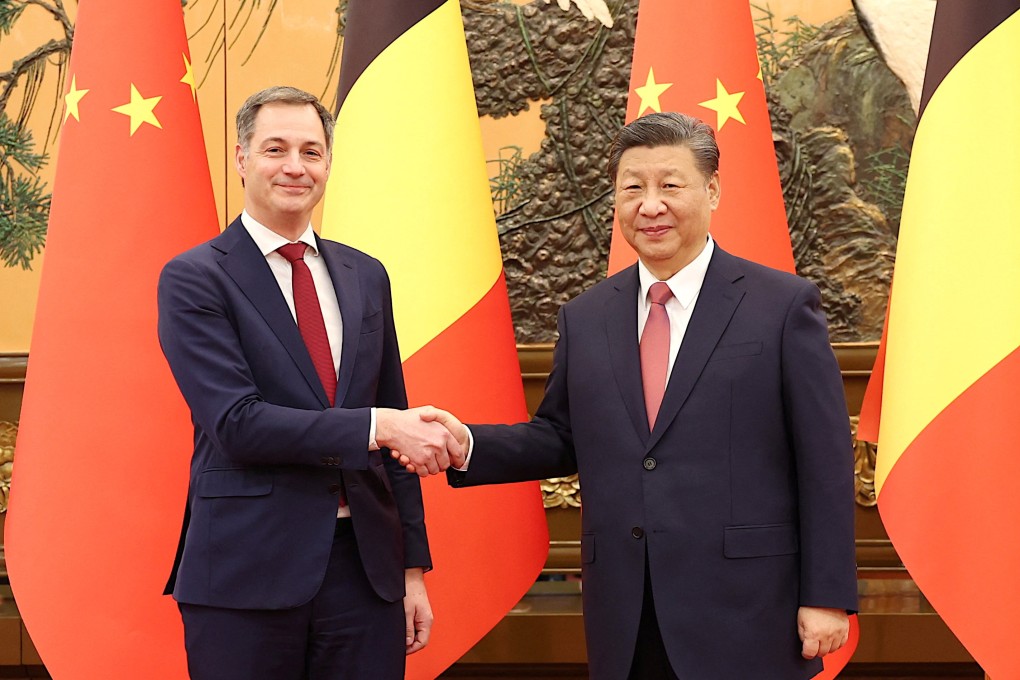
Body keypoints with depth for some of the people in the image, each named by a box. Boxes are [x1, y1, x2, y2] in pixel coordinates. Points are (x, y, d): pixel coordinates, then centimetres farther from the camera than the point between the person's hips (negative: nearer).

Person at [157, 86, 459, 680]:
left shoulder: (365, 276, 12)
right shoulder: (194, 279, -3)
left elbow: (397, 429, 14)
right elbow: (237, 423, -14)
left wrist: (413, 567, 11)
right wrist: (376, 427, -20)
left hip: (365, 567, 4)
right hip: (247, 578, -4)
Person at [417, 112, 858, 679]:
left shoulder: (784, 305, -2)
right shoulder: (585, 318, 11)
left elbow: (826, 464, -4)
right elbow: (561, 438, 15)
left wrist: (827, 596, -7)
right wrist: (468, 446, -3)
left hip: (744, 618, -3)